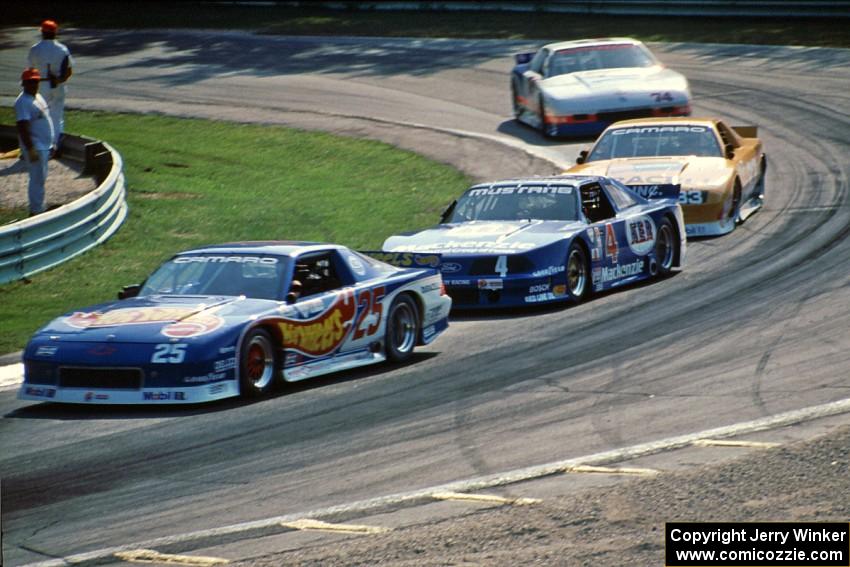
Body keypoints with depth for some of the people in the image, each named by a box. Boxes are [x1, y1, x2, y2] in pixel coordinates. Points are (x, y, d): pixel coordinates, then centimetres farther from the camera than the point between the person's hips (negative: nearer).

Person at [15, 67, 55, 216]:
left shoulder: (38, 97, 12)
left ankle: (38, 209, 26)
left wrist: (50, 143, 22)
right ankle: (36, 211, 1)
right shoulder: (23, 102, -19)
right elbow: (22, 128, -24)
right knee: (37, 180, -6)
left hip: (44, 146, 10)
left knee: (41, 178, 16)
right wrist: (30, 149, -27)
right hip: (35, 148, -10)